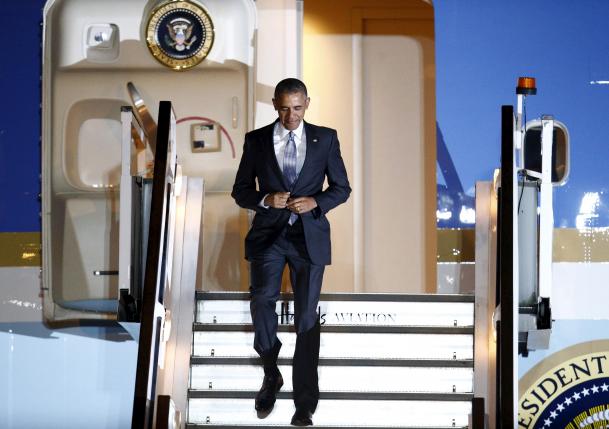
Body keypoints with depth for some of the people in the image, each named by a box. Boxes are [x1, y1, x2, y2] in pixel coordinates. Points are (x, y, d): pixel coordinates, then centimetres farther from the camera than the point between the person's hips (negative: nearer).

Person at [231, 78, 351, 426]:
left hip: (309, 235, 0)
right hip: (269, 234, 0)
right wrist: (266, 199, -13)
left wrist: (315, 202, -12)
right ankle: (271, 374, 0)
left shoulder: (325, 138, 4)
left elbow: (342, 188, 7)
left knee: (306, 316, 0)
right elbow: (240, 191, 7)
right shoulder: (256, 140, 4)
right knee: (262, 299, -23)